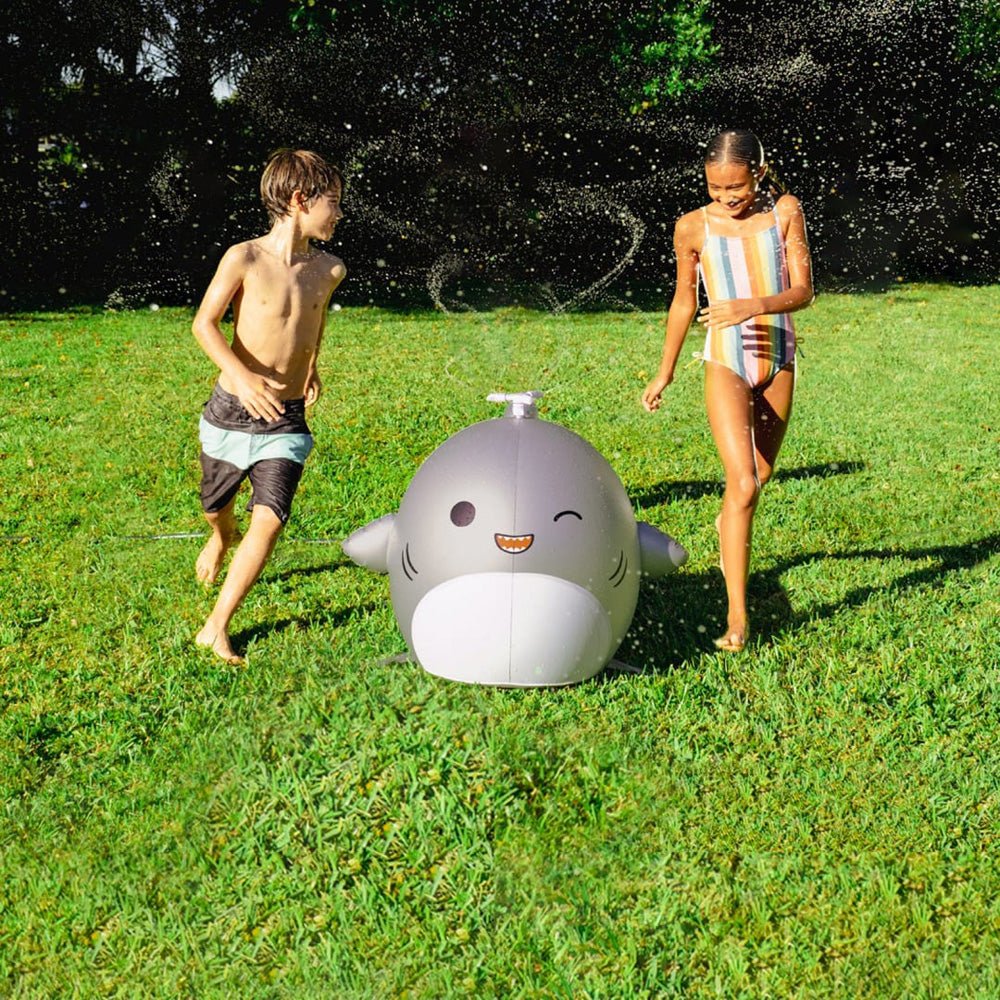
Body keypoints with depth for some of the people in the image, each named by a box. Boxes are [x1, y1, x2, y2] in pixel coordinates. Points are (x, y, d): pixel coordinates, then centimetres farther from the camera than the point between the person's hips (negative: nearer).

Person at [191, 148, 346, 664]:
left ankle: (215, 629, -3)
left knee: (269, 520, -13)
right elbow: (204, 322, -9)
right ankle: (222, 540, 58)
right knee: (217, 509, 18)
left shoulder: (329, 270, -2)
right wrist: (241, 375, -24)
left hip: (287, 422, 2)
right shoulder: (244, 258, -13)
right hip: (232, 410, -2)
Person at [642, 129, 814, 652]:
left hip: (779, 360, 3)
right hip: (726, 364, -3)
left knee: (760, 476, 20)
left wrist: (755, 305, -27)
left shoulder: (784, 212, -3)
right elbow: (683, 300, 8)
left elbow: (803, 291, -7)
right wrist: (665, 372, 14)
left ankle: (727, 523, 55)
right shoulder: (693, 227, -5)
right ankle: (737, 616, -14)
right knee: (743, 485, -16)